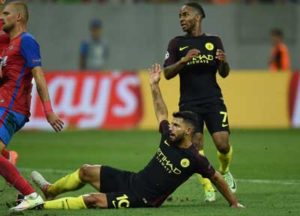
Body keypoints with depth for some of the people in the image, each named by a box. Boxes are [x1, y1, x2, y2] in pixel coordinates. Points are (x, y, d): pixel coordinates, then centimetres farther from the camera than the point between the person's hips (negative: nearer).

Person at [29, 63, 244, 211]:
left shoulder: (194, 159, -16)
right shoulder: (169, 138, 3)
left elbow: (216, 178, -6)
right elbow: (161, 113, 17)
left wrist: (234, 203, -2)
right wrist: (154, 86, 15)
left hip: (142, 200, -8)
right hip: (133, 180, 8)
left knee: (93, 200, -24)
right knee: (86, 171, 11)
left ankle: (41, 205, -20)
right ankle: (49, 190, 34)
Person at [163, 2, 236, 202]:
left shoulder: (214, 41, 9)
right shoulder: (177, 43, 6)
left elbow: (224, 74, 10)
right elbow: (167, 73, -2)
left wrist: (223, 62, -12)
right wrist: (184, 60, -19)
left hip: (213, 100, 0)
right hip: (189, 103, 0)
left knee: (223, 143, -10)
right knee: (196, 144, -11)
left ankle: (224, 171, 22)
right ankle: (208, 188, 0)